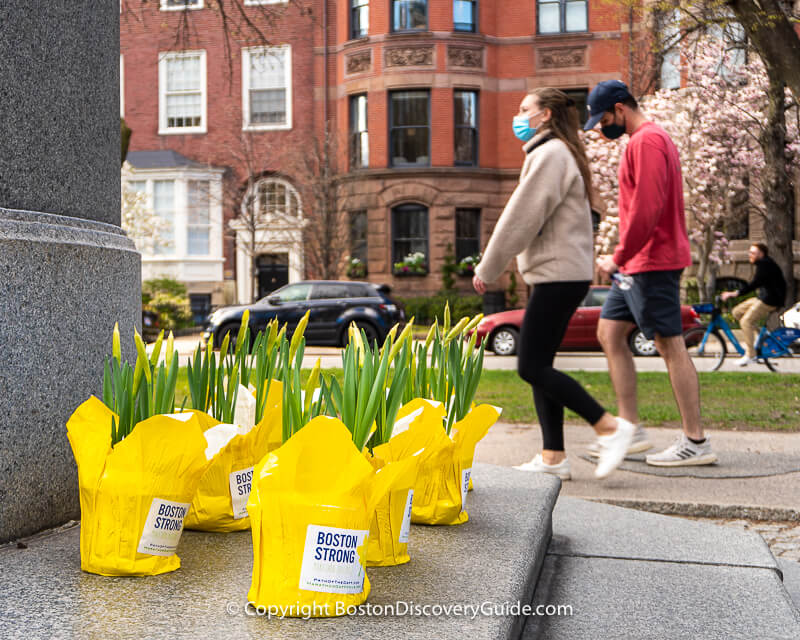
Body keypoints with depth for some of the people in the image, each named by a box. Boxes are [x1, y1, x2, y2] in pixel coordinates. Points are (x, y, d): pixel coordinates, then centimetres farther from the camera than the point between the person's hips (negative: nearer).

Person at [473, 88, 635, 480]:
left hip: (557, 275, -10)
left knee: (532, 367, -9)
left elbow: (522, 218, -15)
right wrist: (489, 266, 18)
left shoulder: (551, 154, -11)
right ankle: (552, 457, 11)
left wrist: (487, 270, -9)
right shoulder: (559, 154, 22)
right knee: (538, 366, 9)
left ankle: (610, 427, -5)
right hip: (559, 275, 10)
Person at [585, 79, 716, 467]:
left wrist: (620, 257, -17)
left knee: (670, 346, -7)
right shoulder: (649, 140, 19)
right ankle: (631, 428, 13)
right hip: (638, 265, 11)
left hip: (653, 263, -11)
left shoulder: (647, 141, -13)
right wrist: (624, 259, 17)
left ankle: (696, 442, -1)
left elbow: (647, 208, -23)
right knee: (609, 333, 10)